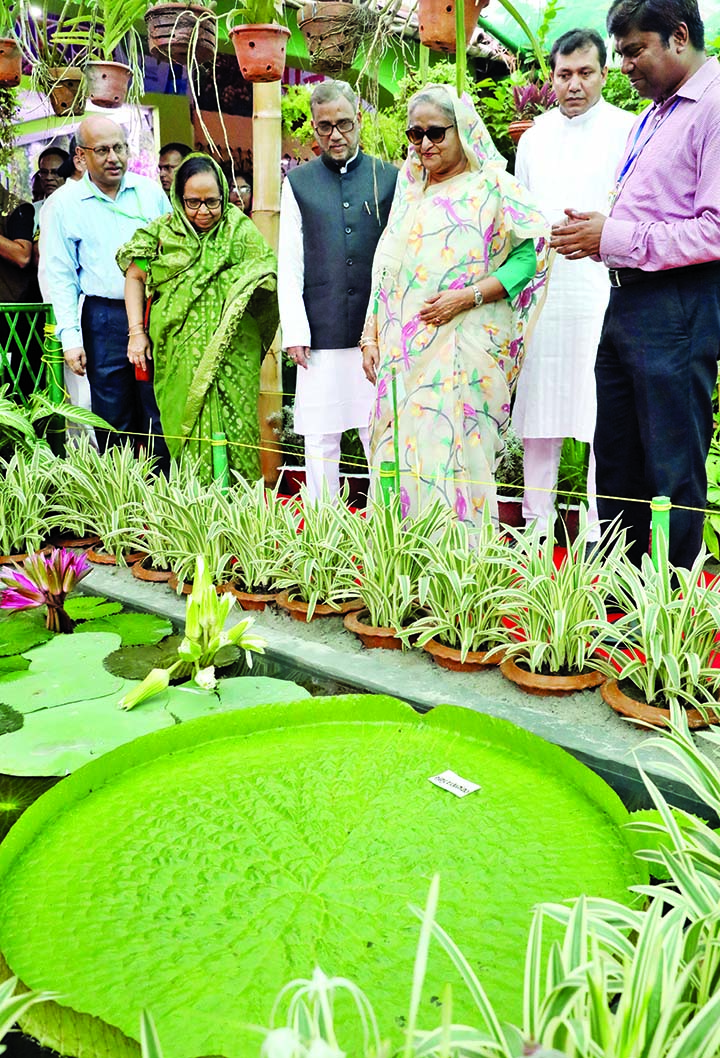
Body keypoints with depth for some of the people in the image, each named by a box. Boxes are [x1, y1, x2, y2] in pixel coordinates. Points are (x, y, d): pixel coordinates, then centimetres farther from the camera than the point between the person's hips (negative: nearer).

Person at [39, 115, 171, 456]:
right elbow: (58, 276, 1)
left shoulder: (151, 191, 9)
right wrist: (70, 336, -7)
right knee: (114, 419, 4)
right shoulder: (62, 204, 2)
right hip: (105, 320, -1)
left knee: (163, 414, 4)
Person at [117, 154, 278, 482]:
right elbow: (134, 276, 13)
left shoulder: (241, 230, 4)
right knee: (185, 427, 2)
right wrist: (137, 332, 6)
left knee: (231, 427, -4)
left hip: (231, 354, -1)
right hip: (179, 354, 1)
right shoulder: (163, 231, 7)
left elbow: (267, 279, 3)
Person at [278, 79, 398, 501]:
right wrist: (295, 331, -2)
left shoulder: (390, 178, 9)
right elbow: (288, 264, 7)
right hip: (321, 335, 0)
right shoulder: (298, 182, 10)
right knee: (320, 438, 4)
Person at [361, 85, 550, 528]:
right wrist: (372, 337, 12)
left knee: (453, 452, -9)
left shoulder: (493, 186, 1)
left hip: (465, 346, -6)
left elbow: (531, 252, -7)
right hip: (404, 352, 6)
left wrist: (468, 296, -16)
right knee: (400, 453, 3)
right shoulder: (410, 192, 19)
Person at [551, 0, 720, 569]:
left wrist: (615, 238, -16)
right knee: (615, 461, 14)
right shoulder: (653, 115, 21)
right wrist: (593, 232, 8)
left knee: (673, 473, -2)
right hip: (627, 302, 10)